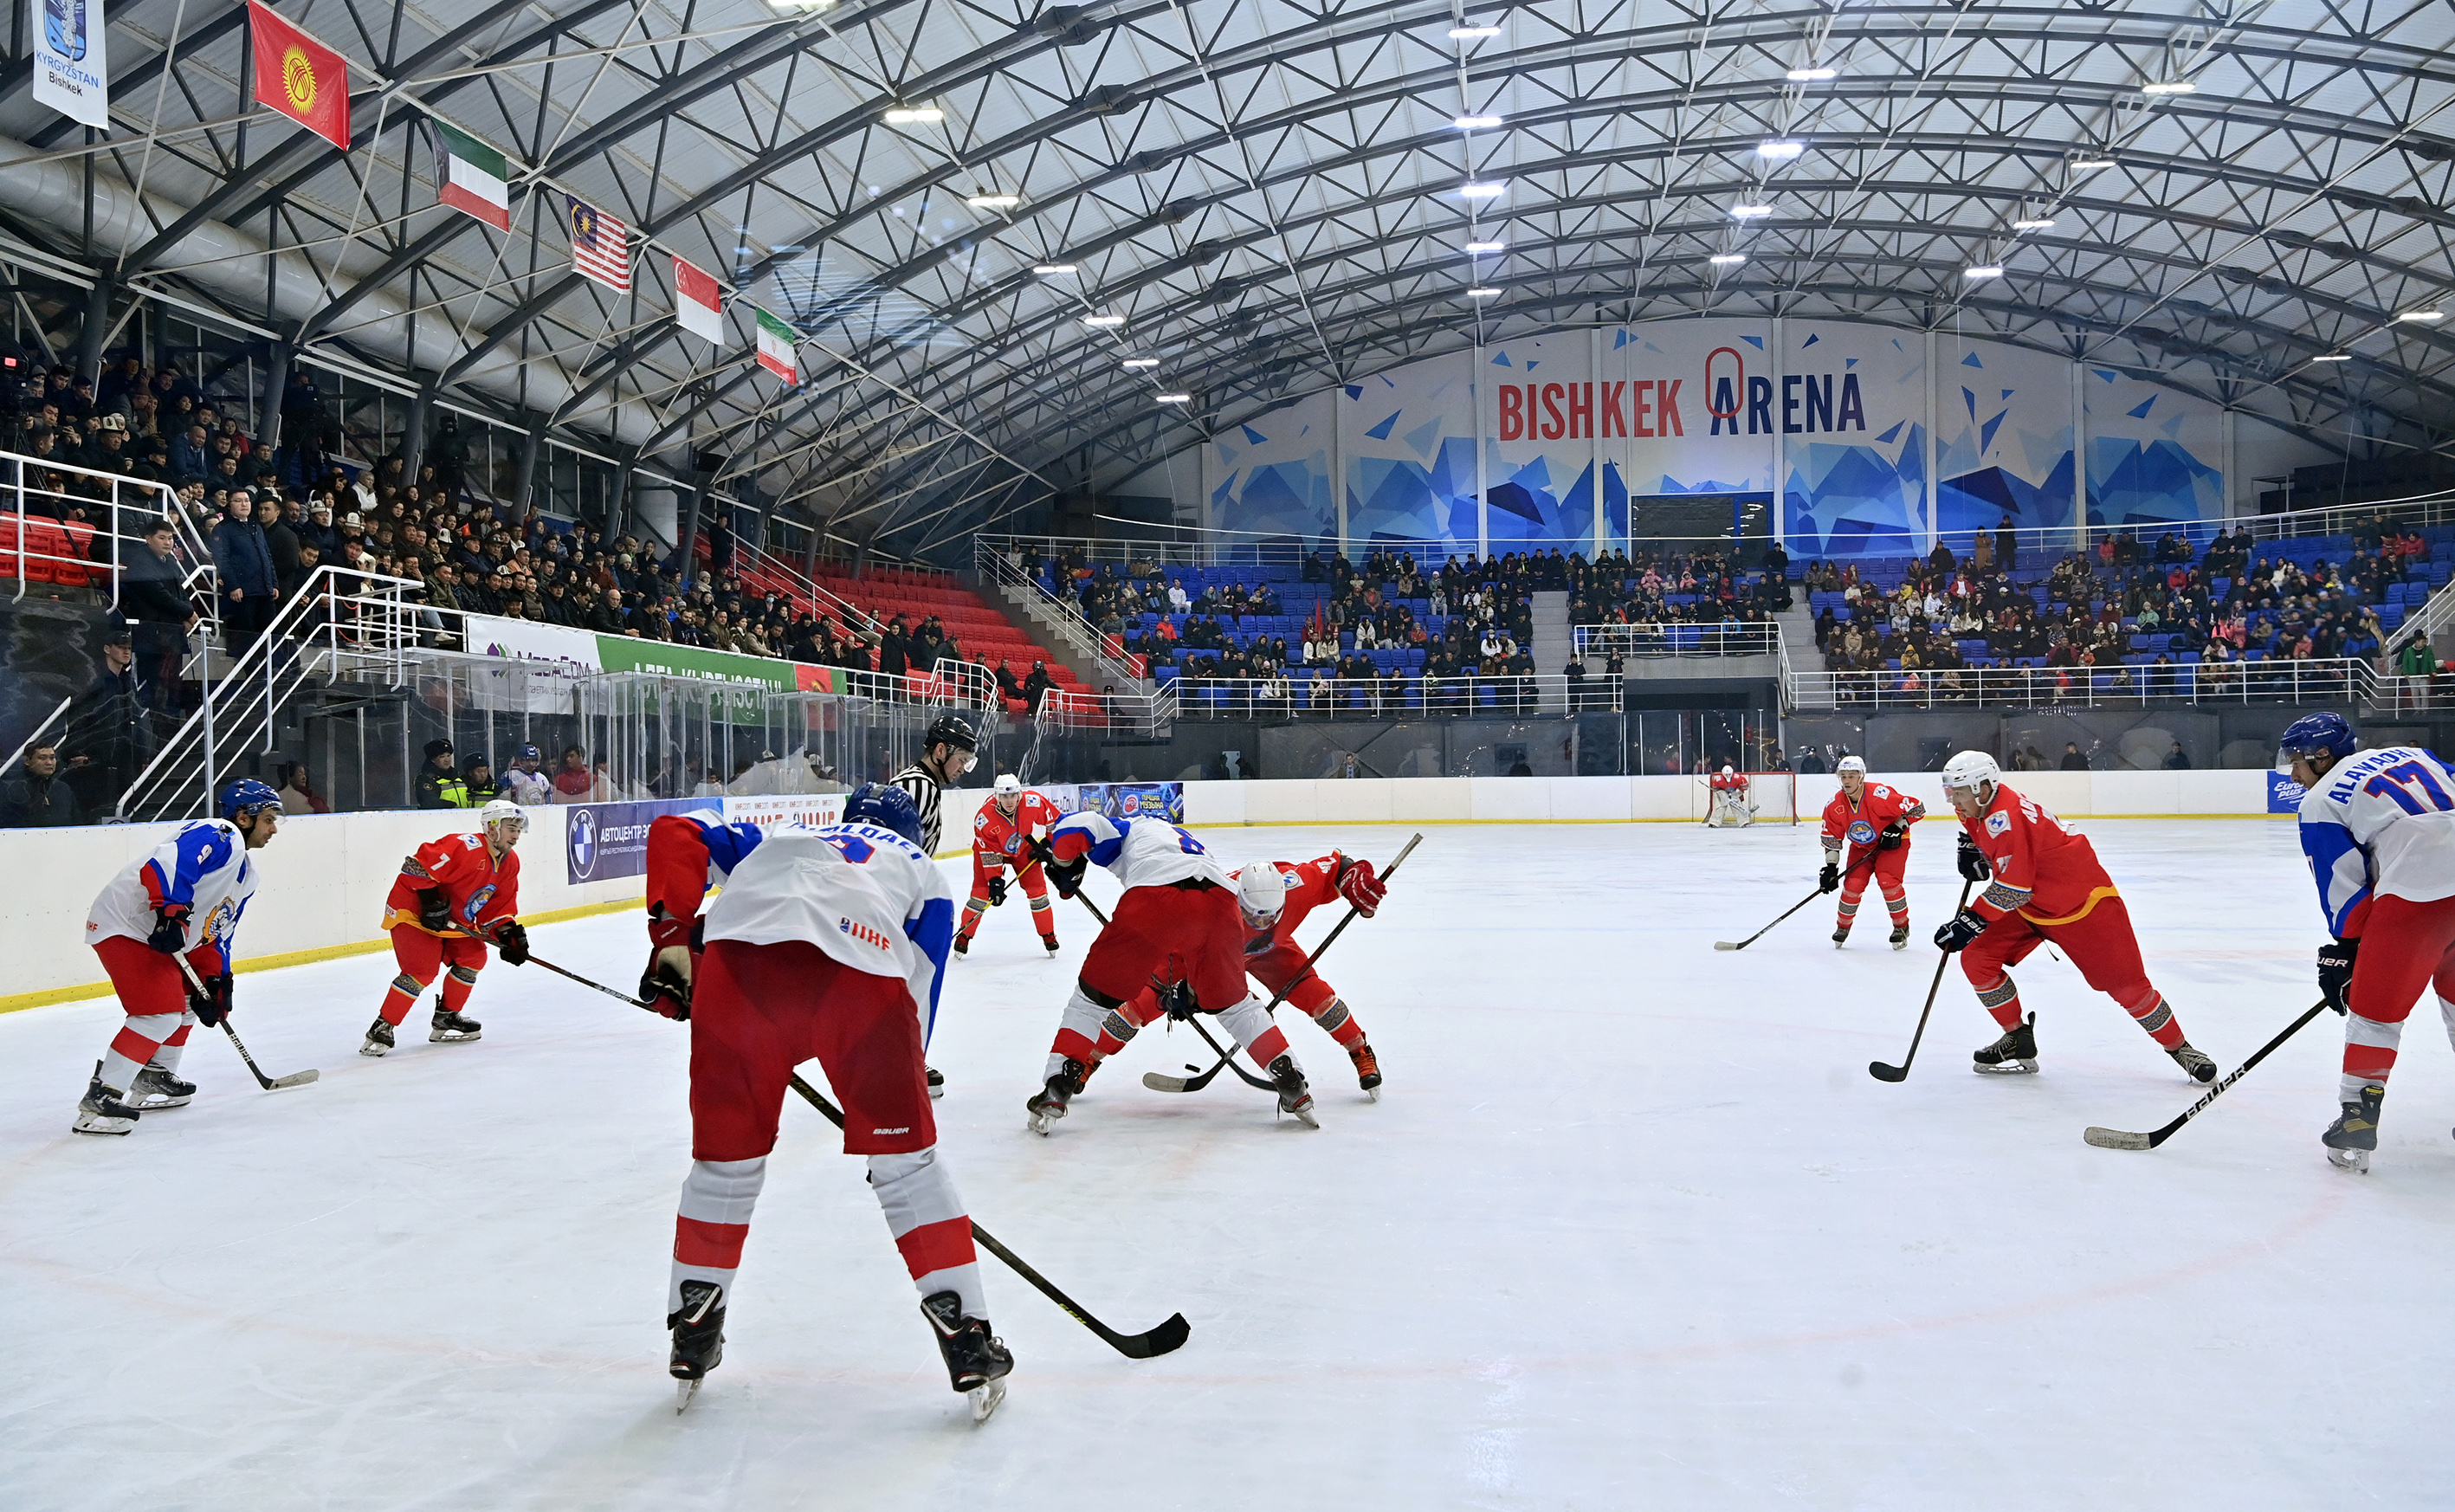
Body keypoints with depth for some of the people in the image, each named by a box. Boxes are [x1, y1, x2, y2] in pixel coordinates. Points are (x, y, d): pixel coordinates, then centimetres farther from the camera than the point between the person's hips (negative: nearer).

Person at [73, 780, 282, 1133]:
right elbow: (165, 864, -32)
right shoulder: (218, 835, -16)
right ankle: (99, 1099, -16)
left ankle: (153, 1078, 34)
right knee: (162, 1011, -18)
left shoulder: (246, 874, 16)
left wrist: (216, 980, 9)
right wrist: (170, 913, -39)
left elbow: (216, 932, 18)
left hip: (159, 935, 11)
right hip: (123, 926, -11)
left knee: (190, 996, 23)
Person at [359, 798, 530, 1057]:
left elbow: (497, 908, 10)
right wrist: (431, 903, -27)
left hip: (450, 920, 9)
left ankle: (445, 1018, 18)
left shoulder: (509, 863, 4)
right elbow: (417, 866, -28)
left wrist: (509, 934, -4)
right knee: (422, 970, -20)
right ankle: (381, 1030, -12)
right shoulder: (464, 847, -26)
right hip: (412, 910, -9)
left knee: (473, 957, 4)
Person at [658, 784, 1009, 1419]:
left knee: (725, 1154, 21)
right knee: (904, 1155, 13)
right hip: (860, 971, -2)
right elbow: (918, 991, 27)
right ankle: (968, 1346, 14)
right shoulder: (922, 870, 35)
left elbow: (677, 834, 26)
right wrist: (899, 1101, 32)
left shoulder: (782, 837, 41)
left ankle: (692, 1341, 33)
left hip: (738, 963, 2)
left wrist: (673, 935, 22)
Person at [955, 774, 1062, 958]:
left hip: (1024, 848, 2)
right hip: (990, 848, -2)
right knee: (981, 891, -9)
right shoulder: (984, 817, -33)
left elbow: (1054, 821, -12)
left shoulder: (1033, 802, -32)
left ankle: (1049, 936, 12)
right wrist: (995, 881, -26)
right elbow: (989, 854, -25)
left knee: (1037, 888, -4)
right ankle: (963, 936, 7)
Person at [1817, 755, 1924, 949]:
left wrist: (1897, 828, -25)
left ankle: (1902, 927, -1)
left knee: (1888, 881, -23)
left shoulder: (1880, 795, -30)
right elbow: (1831, 838, -3)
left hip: (1892, 844, -4)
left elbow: (1917, 808, -21)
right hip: (1861, 847, 4)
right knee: (1853, 883, -12)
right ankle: (1843, 926, 13)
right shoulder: (1835, 805, -15)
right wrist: (1831, 867, -8)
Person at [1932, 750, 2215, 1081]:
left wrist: (1970, 921, -30)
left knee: (2126, 984, -4)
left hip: (2084, 903, -9)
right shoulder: (1979, 809, -2)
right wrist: (1971, 849, 5)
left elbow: (2012, 888, -34)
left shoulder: (2005, 816, -31)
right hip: (2028, 905, 9)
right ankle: (2019, 1040, 8)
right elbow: (1974, 828, 25)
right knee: (1977, 959, -5)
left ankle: (2179, 1048, 18)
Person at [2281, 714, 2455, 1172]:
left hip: (2417, 894, -6)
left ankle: (2357, 1117, 12)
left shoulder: (2321, 802, 7)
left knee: (2375, 1005, 7)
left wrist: (2344, 953, 16)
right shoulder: (2412, 755, 24)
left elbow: (2344, 890, 6)